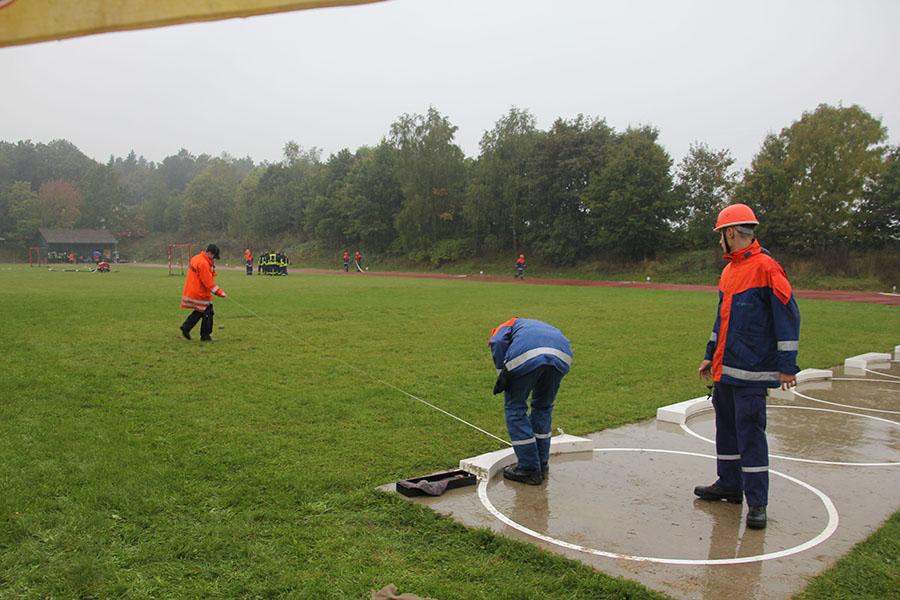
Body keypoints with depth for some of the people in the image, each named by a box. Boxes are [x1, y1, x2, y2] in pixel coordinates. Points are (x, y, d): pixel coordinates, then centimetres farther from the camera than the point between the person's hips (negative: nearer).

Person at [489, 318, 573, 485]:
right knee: (544, 407, 27)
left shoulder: (504, 326, 33)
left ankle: (529, 469, 19)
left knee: (515, 408, 15)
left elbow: (498, 342, 5)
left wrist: (502, 375, 8)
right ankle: (542, 465, 33)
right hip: (561, 356, 5)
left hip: (526, 356, -5)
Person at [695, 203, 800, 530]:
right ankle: (729, 484, 29)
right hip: (725, 368, 9)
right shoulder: (729, 270, 14)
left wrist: (787, 365, -14)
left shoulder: (766, 268, -13)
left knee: (750, 431, -6)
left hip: (750, 371, -9)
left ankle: (757, 502, 3)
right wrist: (711, 355, 23)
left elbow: (788, 316, -13)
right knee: (726, 426, 16)